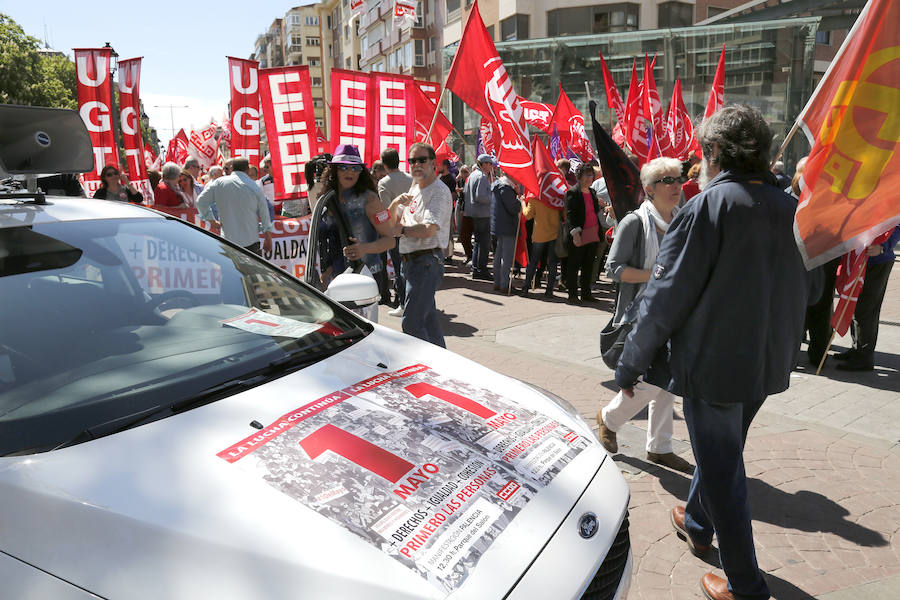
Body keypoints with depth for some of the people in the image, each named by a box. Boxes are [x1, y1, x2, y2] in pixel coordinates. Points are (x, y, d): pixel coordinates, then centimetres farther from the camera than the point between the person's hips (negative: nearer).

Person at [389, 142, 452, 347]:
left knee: (411, 323, -14)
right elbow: (392, 222, 16)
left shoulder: (439, 191, -11)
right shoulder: (414, 189, 18)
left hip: (426, 261, -9)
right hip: (408, 260, 9)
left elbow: (429, 230, -23)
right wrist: (396, 203, -4)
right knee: (427, 318, 17)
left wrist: (400, 229, -11)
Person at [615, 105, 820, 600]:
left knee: (721, 471, 7)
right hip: (769, 364, 7)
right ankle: (697, 524, 48)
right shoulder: (792, 210, 1)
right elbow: (810, 288, 12)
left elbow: (665, 296, -19)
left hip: (713, 364, -7)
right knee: (721, 452, 26)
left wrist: (630, 364, -11)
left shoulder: (708, 206, -18)